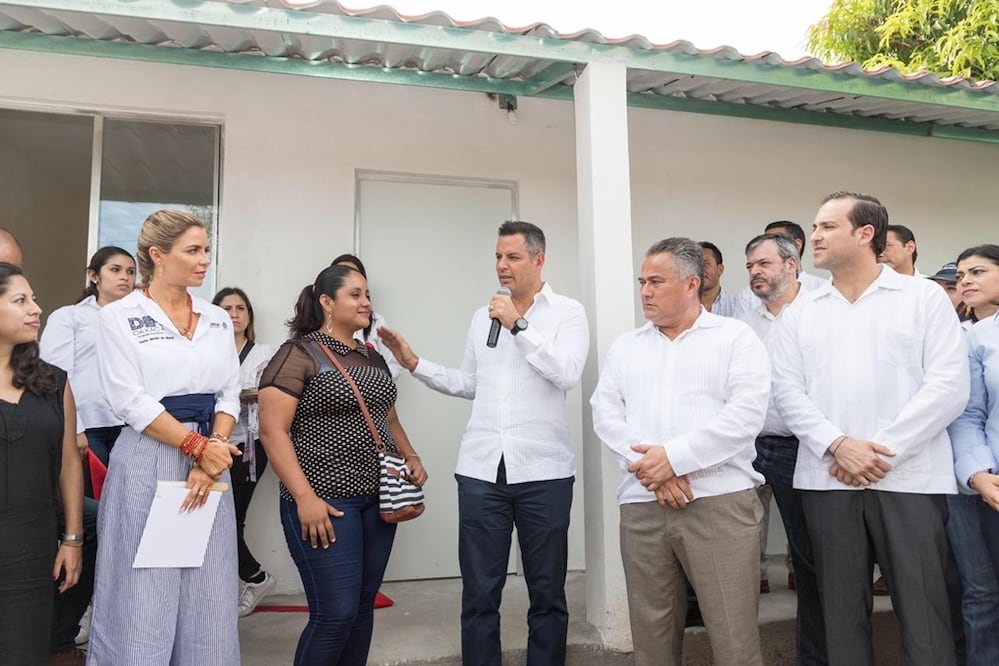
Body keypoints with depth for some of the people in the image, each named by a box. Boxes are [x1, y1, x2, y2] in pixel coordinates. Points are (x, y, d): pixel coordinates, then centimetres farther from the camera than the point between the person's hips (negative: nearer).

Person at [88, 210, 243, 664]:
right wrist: (198, 447, -13)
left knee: (208, 600, 8)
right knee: (142, 599, 2)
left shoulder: (217, 320, 11)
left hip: (211, 461, 4)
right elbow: (130, 401, -10)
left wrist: (209, 463, -8)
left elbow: (229, 394, 6)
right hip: (147, 464, -4)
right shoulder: (118, 316, -2)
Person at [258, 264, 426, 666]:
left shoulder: (372, 357, 15)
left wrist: (410, 458, 5)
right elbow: (272, 430, -13)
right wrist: (304, 497, -19)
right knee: (336, 612, -4)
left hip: (378, 499, 7)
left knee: (363, 606, 12)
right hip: (326, 501, -7)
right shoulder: (299, 355, -7)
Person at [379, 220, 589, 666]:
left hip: (543, 470, -3)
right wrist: (414, 363, 10)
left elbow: (567, 374, -16)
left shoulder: (567, 312, -1)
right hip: (481, 469, 4)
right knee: (479, 593, 8)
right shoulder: (483, 317, 13)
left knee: (547, 592, 10)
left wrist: (519, 325, -15)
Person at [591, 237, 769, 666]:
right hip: (641, 506, 4)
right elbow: (605, 413, 6)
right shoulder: (625, 347, 16)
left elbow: (746, 414, -9)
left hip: (719, 502, -3)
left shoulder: (736, 337, 4)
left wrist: (674, 457, -14)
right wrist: (651, 469, -9)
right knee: (651, 631, 11)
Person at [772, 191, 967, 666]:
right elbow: (787, 390, 3)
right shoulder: (800, 312, 11)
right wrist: (837, 445, -12)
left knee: (923, 612, 1)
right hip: (828, 480, 3)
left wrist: (883, 451, -13)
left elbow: (948, 386, -5)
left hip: (909, 479, -2)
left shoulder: (924, 297, 4)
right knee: (842, 610, 9)